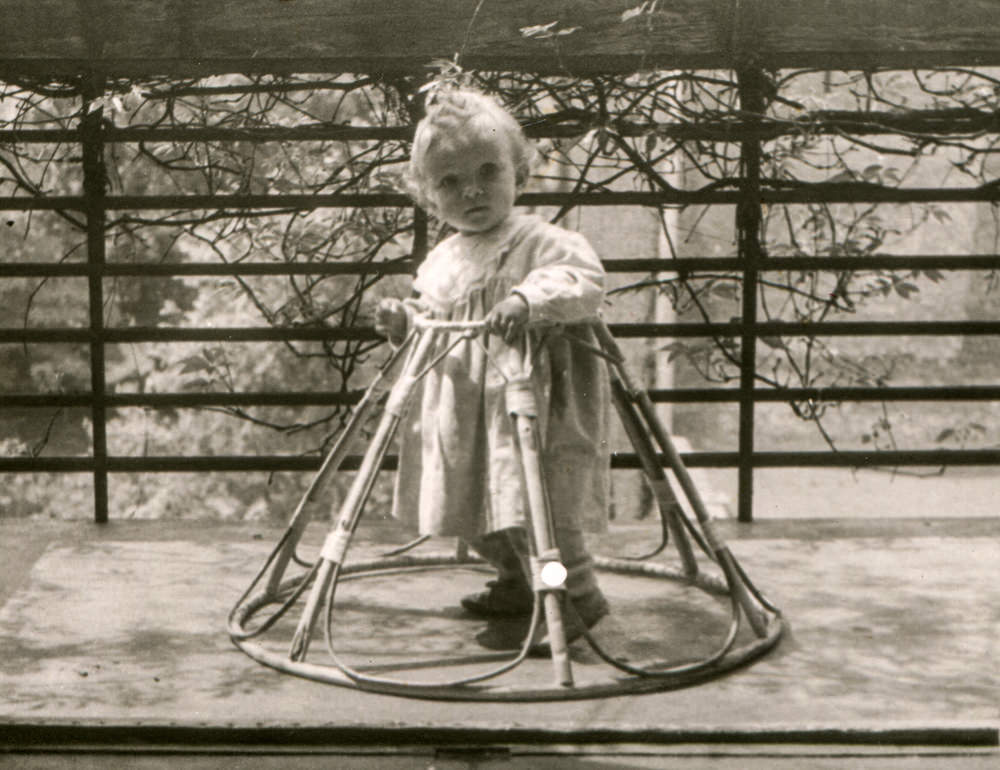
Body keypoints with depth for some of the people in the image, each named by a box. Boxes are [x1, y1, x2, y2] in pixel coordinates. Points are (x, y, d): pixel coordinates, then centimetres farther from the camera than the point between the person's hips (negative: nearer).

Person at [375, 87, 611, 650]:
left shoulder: (540, 242, -11)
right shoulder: (442, 261, 13)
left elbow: (585, 280, -28)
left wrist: (529, 299, -42)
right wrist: (405, 322, 5)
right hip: (465, 416, 8)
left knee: (539, 511, -15)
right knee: (482, 520, 19)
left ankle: (580, 595, 0)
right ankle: (516, 585, 40)